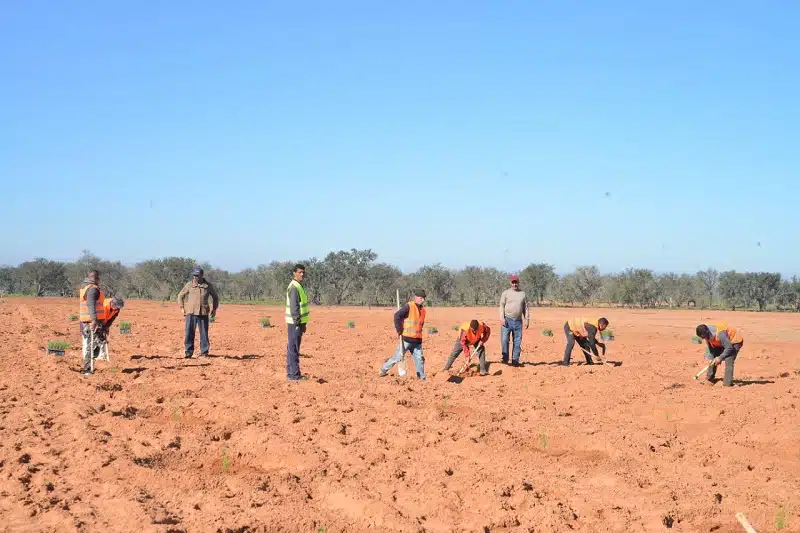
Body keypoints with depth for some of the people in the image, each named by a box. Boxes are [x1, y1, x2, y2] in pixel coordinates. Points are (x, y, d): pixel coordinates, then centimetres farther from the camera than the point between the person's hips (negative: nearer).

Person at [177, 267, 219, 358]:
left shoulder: (208, 286, 4)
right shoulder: (189, 285, 3)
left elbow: (215, 297, 19)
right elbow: (180, 296, 14)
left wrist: (214, 309, 11)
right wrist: (182, 307, 5)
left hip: (203, 313, 1)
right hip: (190, 313, 0)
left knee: (204, 334, 3)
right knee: (189, 333, -5)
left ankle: (204, 353, 12)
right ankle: (188, 352, 2)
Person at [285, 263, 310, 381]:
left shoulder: (299, 286, 16)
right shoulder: (294, 287, -16)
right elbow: (294, 307, -21)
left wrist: (303, 323, 21)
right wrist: (298, 323, -22)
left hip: (298, 322, 10)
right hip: (295, 323, -10)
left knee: (292, 348, 14)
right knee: (294, 349, -7)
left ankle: (290, 373, 20)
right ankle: (294, 375, -6)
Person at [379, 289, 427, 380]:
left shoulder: (422, 310, 12)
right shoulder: (409, 306, -12)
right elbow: (397, 316, -20)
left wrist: (418, 333, 15)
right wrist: (399, 331, -18)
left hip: (417, 340, 7)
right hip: (406, 338, -7)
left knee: (419, 359, 6)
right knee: (398, 356, 0)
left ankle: (422, 378, 13)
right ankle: (384, 369, 17)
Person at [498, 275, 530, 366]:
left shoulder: (523, 294, 13)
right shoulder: (506, 293, 4)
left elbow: (525, 308, 14)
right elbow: (502, 305, -1)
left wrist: (527, 319, 5)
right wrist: (502, 318, -12)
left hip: (518, 321, 3)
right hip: (507, 320, -3)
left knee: (517, 341, 3)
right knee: (504, 340, -7)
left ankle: (515, 360, 8)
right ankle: (505, 359, 0)